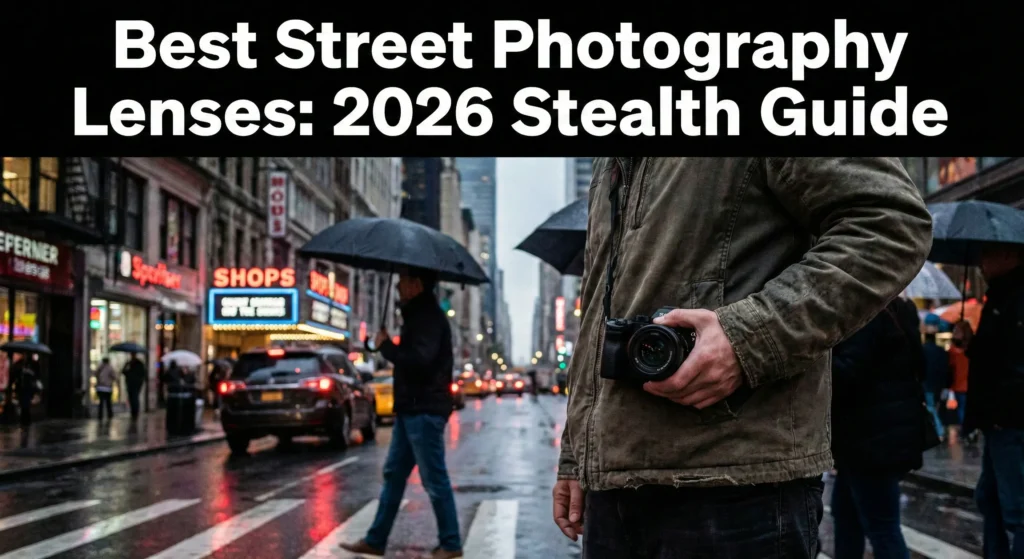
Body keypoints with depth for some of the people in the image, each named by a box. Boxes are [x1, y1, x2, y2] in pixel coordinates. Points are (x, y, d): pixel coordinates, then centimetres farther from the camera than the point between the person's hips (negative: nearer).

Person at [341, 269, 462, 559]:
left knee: (434, 479, -3)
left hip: (424, 411, -11)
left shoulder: (428, 316, -15)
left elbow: (419, 359, -27)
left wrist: (386, 346, -16)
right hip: (411, 409, 11)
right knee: (393, 474, 12)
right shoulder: (419, 314, 16)